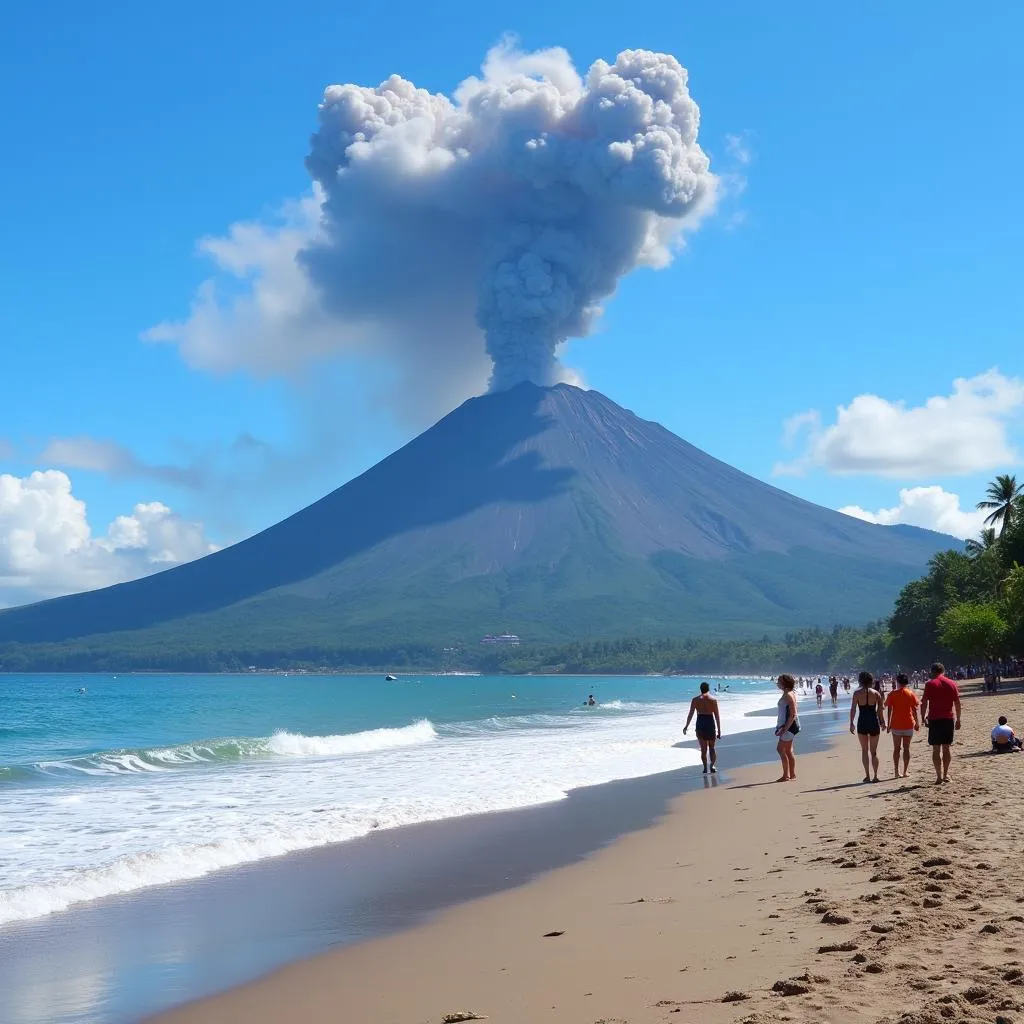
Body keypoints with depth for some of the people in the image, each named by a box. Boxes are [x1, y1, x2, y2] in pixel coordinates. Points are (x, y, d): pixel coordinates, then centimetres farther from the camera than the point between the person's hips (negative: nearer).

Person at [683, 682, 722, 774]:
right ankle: (713, 765, -8)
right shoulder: (713, 700, -1)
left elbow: (690, 714, -3)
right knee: (712, 747, 13)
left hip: (700, 724, 0)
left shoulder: (695, 700, 0)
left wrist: (686, 726, 7)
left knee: (703, 748, 11)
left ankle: (705, 768, 9)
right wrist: (719, 730, 3)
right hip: (710, 723, 0)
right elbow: (717, 716, -2)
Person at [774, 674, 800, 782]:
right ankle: (792, 774, 17)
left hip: (790, 725, -10)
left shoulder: (788, 696, -17)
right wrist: (780, 727, 20)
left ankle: (786, 776, -8)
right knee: (788, 751, 13)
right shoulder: (785, 695, 15)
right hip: (786, 725, 10)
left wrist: (785, 728, -23)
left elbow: (793, 715, -21)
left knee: (781, 749, -10)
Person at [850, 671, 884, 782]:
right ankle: (875, 776, 7)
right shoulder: (876, 693, -2)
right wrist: (881, 722, 11)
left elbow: (853, 709, -7)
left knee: (864, 750, 10)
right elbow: (880, 710, -1)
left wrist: (851, 723, -1)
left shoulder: (857, 693, -5)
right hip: (874, 722, 1)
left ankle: (867, 775, 3)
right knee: (874, 751, 11)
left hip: (862, 723, -1)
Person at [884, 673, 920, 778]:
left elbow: (889, 710, -3)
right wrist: (917, 722, 12)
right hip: (908, 724, 1)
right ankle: (905, 772, 6)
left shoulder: (892, 694, -3)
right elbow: (914, 710, 1)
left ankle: (896, 772, 2)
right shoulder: (911, 694, -1)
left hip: (896, 725, -1)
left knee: (897, 748, 6)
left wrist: (888, 724, 4)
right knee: (906, 748, 8)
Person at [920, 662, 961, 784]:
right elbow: (957, 703, 8)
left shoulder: (930, 684, -3)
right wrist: (958, 719, 14)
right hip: (948, 719, 3)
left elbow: (924, 703, -7)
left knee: (936, 749, 0)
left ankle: (939, 776, -3)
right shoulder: (952, 684, 6)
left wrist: (923, 717, 3)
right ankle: (946, 774, 13)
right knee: (946, 747, 11)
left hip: (934, 719, -3)